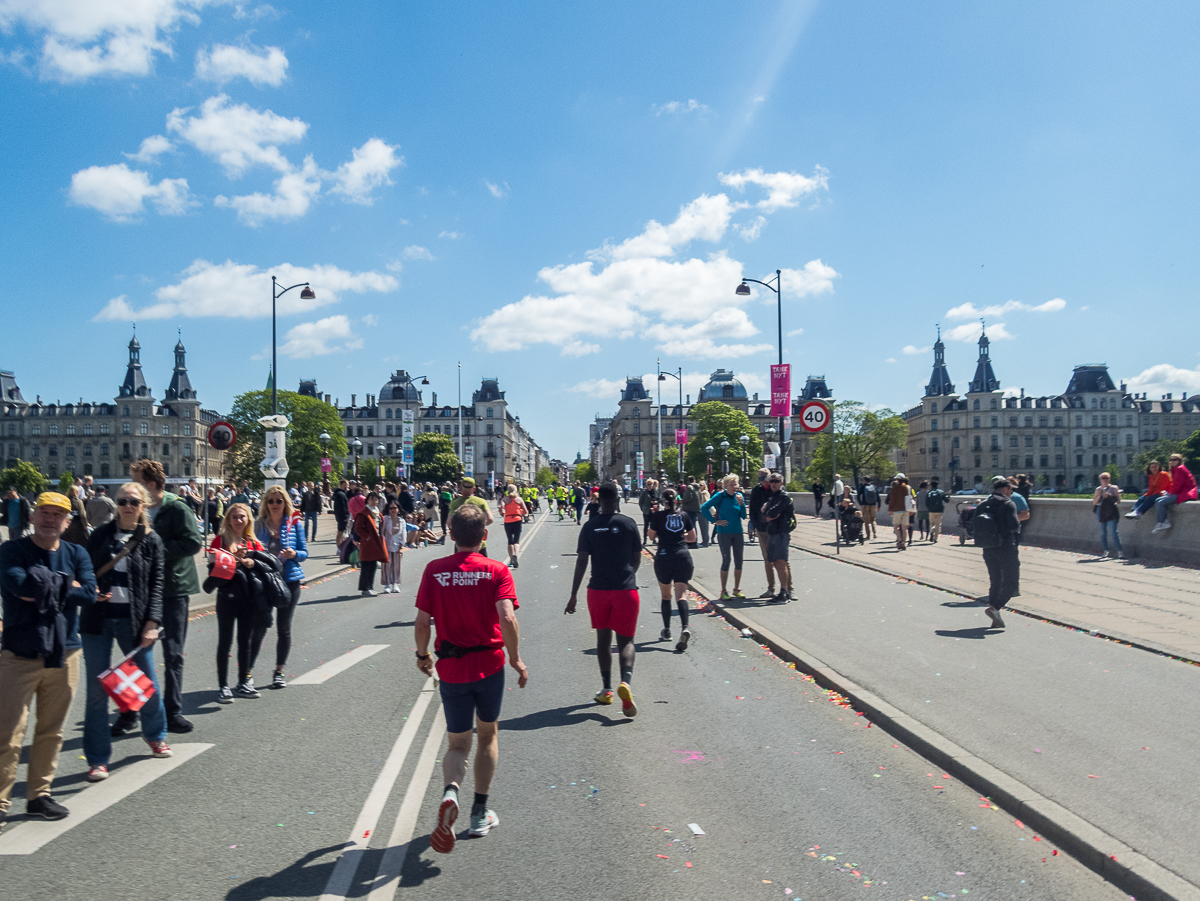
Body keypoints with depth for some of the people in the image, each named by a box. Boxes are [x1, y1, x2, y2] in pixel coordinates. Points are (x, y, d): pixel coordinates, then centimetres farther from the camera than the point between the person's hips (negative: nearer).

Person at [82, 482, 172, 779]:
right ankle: (98, 759, 11)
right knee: (97, 688, 2)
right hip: (98, 619, 1)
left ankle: (156, 736, 33)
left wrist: (152, 621, -9)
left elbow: (156, 584, 0)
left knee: (147, 680, 7)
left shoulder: (151, 540, 3)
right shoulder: (101, 535, 7)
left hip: (133, 619, -1)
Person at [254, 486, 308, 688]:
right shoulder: (259, 524, 3)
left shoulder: (294, 524, 2)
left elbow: (304, 553, 6)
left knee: (284, 628, 8)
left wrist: (294, 554, -14)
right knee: (258, 627, -3)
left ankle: (279, 672, 21)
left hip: (289, 580, 1)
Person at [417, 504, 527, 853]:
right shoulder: (496, 571, -7)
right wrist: (516, 659, -7)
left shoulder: (434, 570, -3)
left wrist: (422, 655, 12)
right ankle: (480, 813, 24)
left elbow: (422, 622, -4)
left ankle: (450, 791, -18)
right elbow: (507, 618, -19)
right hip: (489, 664, 0)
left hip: (451, 668, 1)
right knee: (487, 735, 20)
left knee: (458, 744, 12)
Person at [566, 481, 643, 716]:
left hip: (598, 589, 1)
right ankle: (625, 681, -22)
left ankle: (606, 689, 23)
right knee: (625, 640, 4)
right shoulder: (629, 524, -1)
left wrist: (574, 594, -1)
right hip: (626, 589, -1)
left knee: (603, 638, 16)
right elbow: (637, 559, 6)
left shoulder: (590, 526, -1)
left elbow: (582, 562, -5)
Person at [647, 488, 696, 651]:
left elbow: (652, 535, 9)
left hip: (664, 557, -1)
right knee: (680, 595, -3)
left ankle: (667, 631, 23)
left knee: (666, 595, 14)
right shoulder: (685, 515, 6)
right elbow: (692, 538, 13)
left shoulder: (658, 516, -2)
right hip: (683, 557, 1)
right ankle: (685, 627, -25)